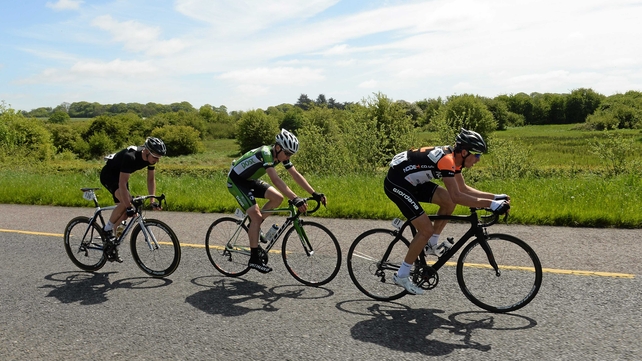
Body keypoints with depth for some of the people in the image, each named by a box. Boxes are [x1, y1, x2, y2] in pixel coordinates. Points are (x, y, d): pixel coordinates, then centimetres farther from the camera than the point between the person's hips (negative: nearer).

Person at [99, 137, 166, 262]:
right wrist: (129, 206, -40)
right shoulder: (130, 157, -37)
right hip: (108, 175, -8)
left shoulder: (151, 158, -15)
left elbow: (151, 179, -4)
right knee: (125, 203, -31)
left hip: (120, 175, 8)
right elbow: (122, 184, -38)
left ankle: (111, 246, 16)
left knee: (125, 212, 3)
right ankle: (107, 229, -11)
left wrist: (153, 201, -10)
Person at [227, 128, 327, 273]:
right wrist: (295, 199, -50)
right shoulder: (265, 153, -32)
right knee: (256, 215, -17)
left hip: (250, 180, 8)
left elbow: (296, 175, -7)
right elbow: (275, 180, -43)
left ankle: (254, 227, 11)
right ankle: (254, 259, -8)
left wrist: (315, 194, -14)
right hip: (236, 181, -8)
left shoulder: (281, 154, -7)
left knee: (277, 198, -8)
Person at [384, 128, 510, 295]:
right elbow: (457, 196, -30)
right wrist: (490, 204, -28)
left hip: (412, 182, 9)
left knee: (448, 202, 0)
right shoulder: (446, 159, -24)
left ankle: (432, 245, 15)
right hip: (396, 184, -9)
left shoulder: (453, 158, 4)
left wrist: (495, 197, 6)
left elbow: (463, 188, 12)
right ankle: (401, 275, 1)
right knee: (427, 230, -11)